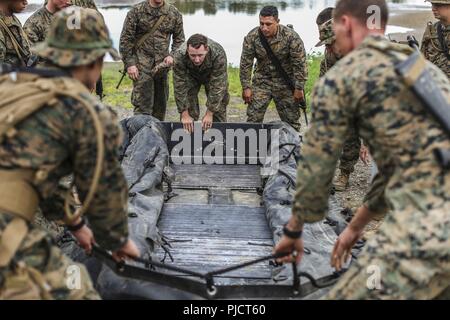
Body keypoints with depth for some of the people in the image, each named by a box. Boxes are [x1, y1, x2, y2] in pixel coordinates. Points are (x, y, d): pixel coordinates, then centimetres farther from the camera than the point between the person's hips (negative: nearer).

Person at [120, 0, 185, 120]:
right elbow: (125, 39, -4)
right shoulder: (137, 11, -6)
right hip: (141, 63, -4)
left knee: (161, 101, 11)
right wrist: (129, 63, -9)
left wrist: (173, 55, -4)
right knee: (142, 102, -8)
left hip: (162, 63, 4)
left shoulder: (174, 13, 3)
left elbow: (179, 39, 13)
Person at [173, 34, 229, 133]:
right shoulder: (179, 56, -39)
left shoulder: (218, 54, -41)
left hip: (212, 75, 0)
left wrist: (209, 114, -33)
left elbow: (217, 87, -35)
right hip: (190, 76, 0)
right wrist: (185, 115, -31)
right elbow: (180, 87, -32)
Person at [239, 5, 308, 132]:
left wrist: (299, 88, -14)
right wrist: (246, 87, -7)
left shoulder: (291, 36, -19)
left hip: (285, 83, -2)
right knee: (253, 118, -1)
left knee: (291, 121, 4)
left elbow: (300, 64, -15)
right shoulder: (252, 37, -13)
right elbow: (245, 64, -6)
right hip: (261, 81, 2)